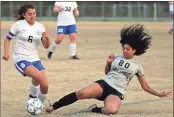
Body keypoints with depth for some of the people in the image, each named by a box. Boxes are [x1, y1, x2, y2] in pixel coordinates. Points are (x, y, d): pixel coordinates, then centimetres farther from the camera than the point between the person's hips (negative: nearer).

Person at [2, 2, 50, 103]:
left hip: (35, 59, 5)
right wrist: (6, 52, -9)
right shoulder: (18, 25, -6)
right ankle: (32, 97, -6)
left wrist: (47, 38, -19)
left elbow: (46, 46, 2)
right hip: (21, 60, -5)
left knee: (45, 86, -7)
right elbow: (8, 39, 5)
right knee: (38, 77, -30)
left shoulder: (40, 27, 5)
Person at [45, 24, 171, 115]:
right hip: (104, 84, 2)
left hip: (117, 92, -2)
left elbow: (145, 86, 14)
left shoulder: (137, 66, 9)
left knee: (111, 110, -39)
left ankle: (94, 109, -8)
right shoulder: (116, 58, 14)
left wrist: (158, 94, 3)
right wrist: (108, 63, 8)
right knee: (82, 93, -29)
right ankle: (53, 106, -19)